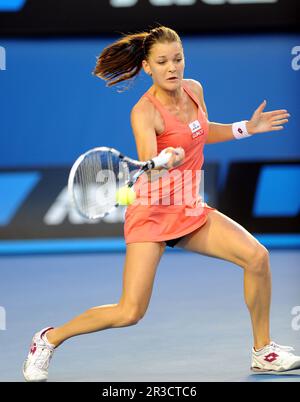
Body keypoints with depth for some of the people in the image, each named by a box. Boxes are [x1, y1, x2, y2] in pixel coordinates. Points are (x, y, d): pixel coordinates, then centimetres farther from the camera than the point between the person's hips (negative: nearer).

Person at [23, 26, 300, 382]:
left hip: (191, 209, 7)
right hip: (153, 212, -6)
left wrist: (246, 128, 21)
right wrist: (165, 162, -53)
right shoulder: (144, 112, -19)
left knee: (256, 256, -12)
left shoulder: (194, 89, 2)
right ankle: (48, 339, 6)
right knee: (130, 313, -16)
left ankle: (263, 351, 5)